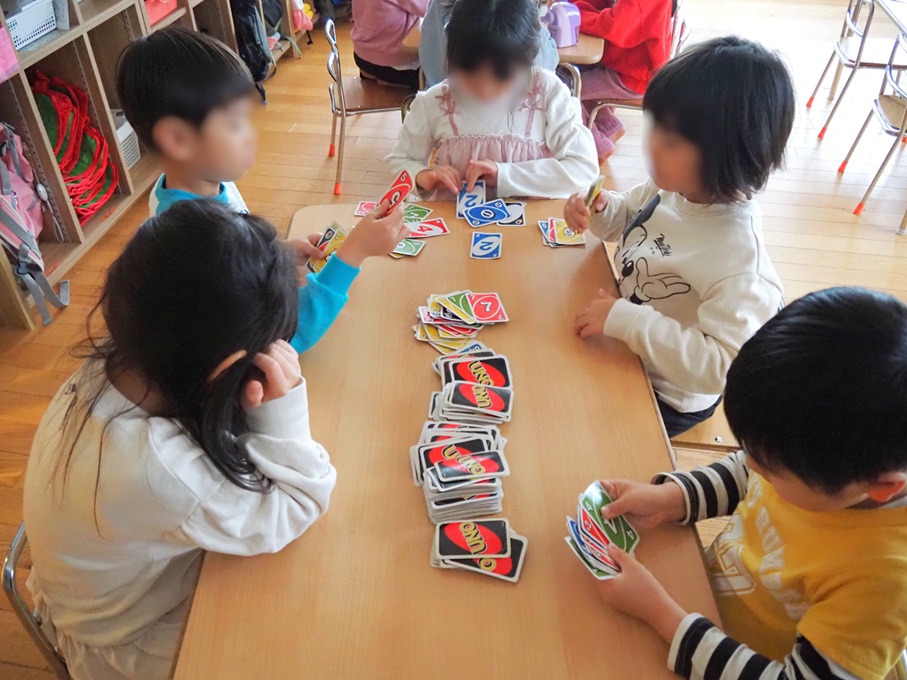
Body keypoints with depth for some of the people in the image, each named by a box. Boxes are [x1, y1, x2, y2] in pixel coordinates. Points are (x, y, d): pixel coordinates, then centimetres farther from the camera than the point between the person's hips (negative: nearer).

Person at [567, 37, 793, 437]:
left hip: (664, 398, -6)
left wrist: (626, 321, -38)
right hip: (623, 349, 7)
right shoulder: (673, 187, -13)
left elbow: (722, 367, -37)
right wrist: (600, 210, -14)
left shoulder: (738, 256, -34)